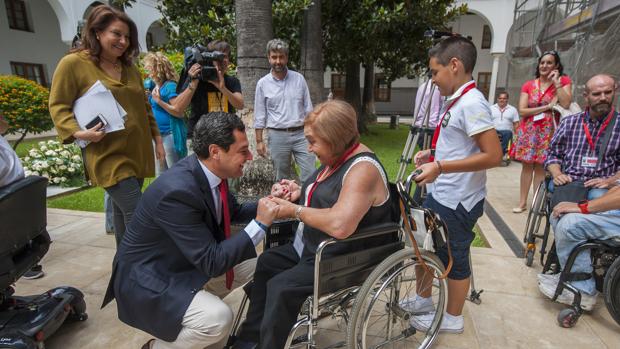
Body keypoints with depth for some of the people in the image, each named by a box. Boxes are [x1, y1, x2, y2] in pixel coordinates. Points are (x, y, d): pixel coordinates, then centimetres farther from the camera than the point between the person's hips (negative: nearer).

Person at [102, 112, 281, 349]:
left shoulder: (210, 171, -9)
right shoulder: (177, 191, -34)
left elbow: (234, 212, 10)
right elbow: (212, 262, -30)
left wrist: (269, 203, -6)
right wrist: (260, 224, -27)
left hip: (187, 261, 8)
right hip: (147, 278, -8)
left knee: (253, 262, 7)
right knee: (218, 319, -26)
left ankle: (198, 300, 18)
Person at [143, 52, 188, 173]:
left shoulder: (170, 86, -13)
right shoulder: (154, 87, 11)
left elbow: (180, 112, -20)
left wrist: (159, 101, -20)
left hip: (171, 135, -9)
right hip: (158, 134, 9)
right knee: (161, 174, 18)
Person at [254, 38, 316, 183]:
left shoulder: (299, 78, 4)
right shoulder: (263, 83, 1)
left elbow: (308, 109, 7)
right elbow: (259, 116, 3)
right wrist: (259, 141, -1)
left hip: (301, 134, 1)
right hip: (278, 136, -1)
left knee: (311, 174, -2)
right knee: (282, 179, 9)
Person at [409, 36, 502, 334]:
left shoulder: (472, 103, -19)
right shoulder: (457, 101, 8)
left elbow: (493, 155, -25)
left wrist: (440, 167, -28)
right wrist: (432, 153, 7)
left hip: (457, 201, -9)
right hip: (439, 194, 9)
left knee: (453, 259, 10)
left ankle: (452, 318, 33)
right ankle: (423, 300, 42)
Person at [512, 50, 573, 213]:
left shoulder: (563, 81, 3)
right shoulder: (528, 85, 4)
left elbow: (565, 104, -14)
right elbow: (522, 111, -5)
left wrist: (556, 82, -9)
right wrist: (547, 107, -12)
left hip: (548, 131, -1)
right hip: (528, 130, 1)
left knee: (541, 167, -2)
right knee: (527, 166, 3)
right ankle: (522, 202, 10)